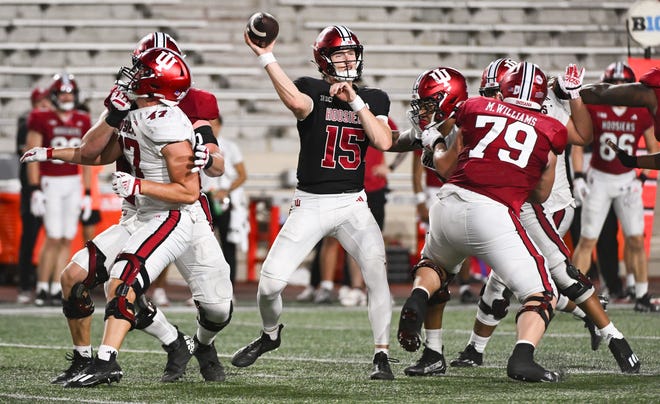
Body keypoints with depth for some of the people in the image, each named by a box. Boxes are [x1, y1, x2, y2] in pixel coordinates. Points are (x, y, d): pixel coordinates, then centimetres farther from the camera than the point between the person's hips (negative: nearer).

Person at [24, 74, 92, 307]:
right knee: (54, 238, -10)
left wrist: (87, 192, 9)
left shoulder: (82, 122, 8)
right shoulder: (42, 121, -6)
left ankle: (56, 289, 8)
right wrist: (35, 189, -12)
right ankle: (42, 289, -1)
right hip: (51, 183, -5)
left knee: (67, 239, 3)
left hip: (73, 184, 5)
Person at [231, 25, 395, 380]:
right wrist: (265, 57, -35)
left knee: (377, 271, -21)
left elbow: (384, 142, -9)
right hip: (309, 204, -1)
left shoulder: (373, 99, 8)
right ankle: (270, 335, 28)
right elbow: (296, 102, -29)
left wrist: (354, 100, -13)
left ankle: (382, 356, -10)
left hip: (353, 204, 1)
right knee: (270, 283, -5)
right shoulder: (312, 91, -2)